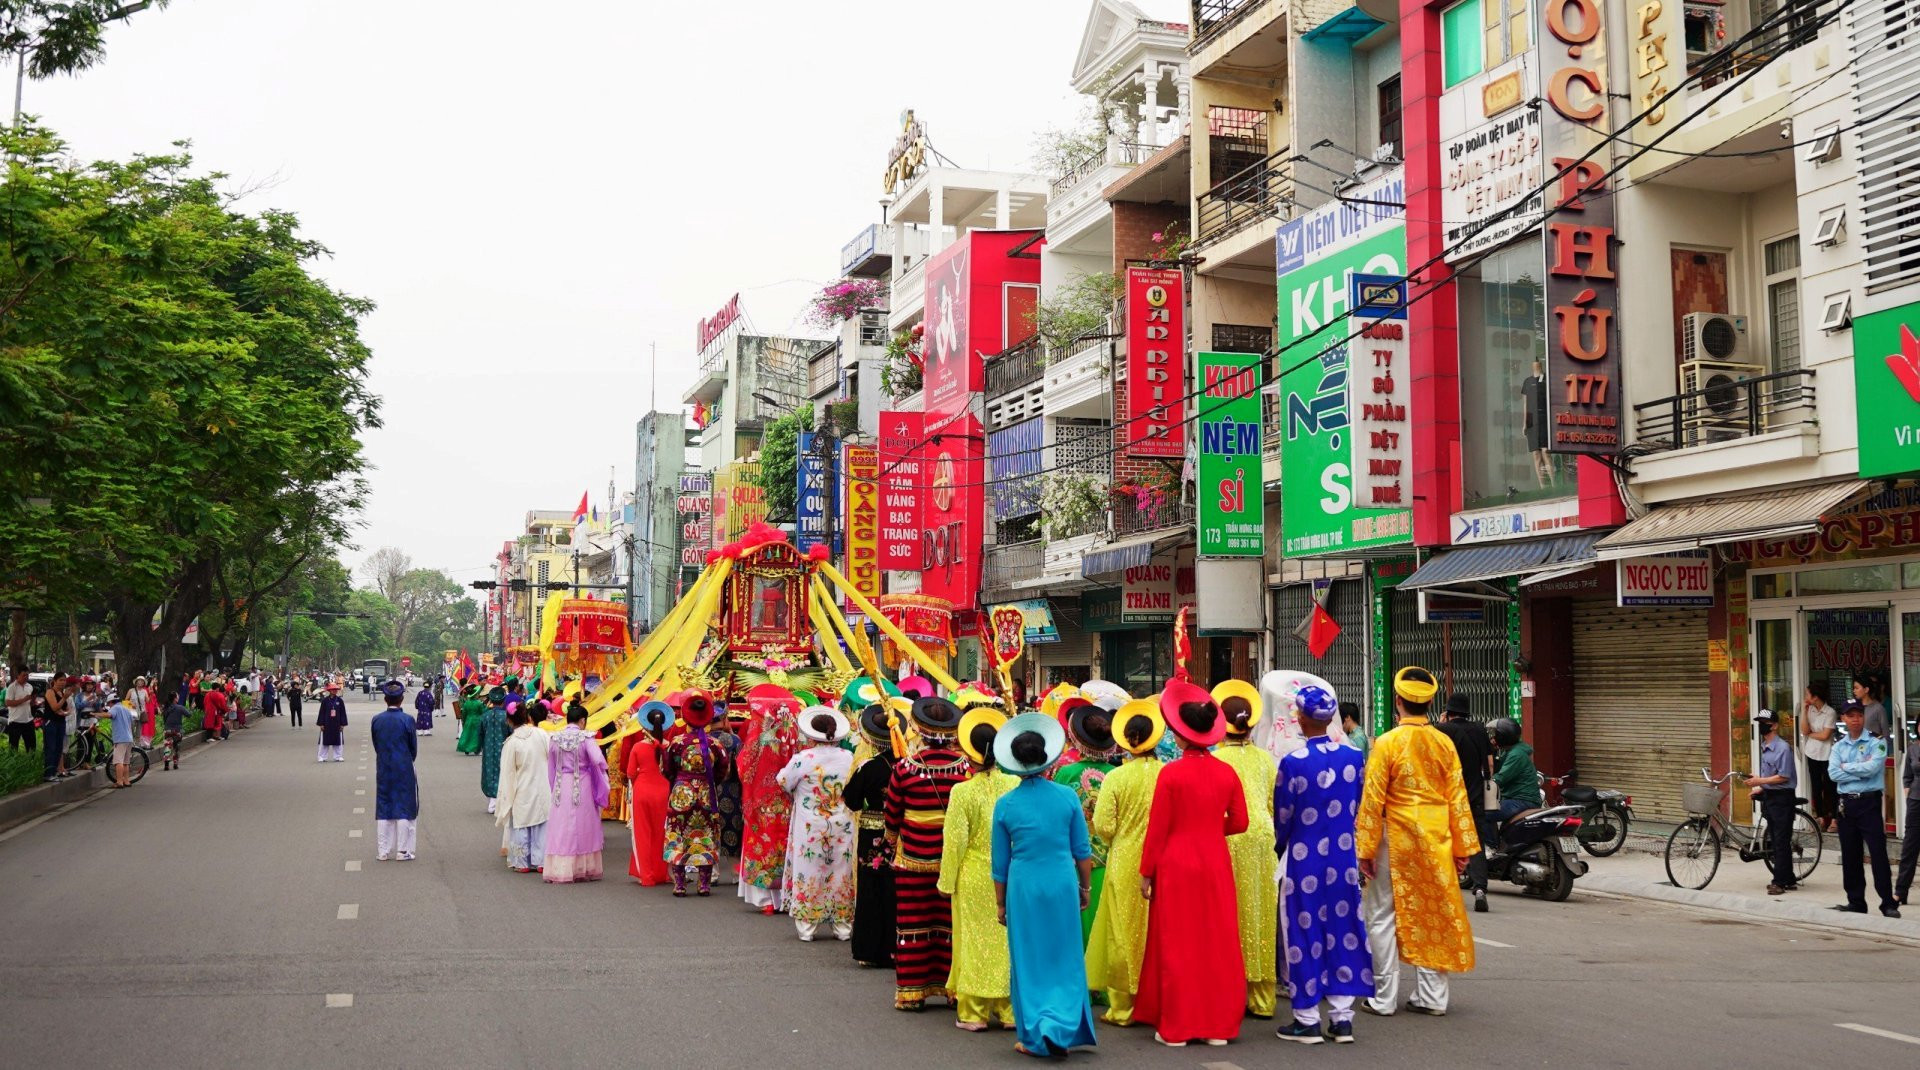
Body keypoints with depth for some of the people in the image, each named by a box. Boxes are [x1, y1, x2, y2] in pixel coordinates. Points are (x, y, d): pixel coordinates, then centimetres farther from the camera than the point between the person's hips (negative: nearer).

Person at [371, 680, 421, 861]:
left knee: (383, 808, 11)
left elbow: (376, 745, 5)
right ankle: (402, 851, 8)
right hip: (404, 770, -3)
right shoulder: (407, 720, -13)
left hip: (383, 770, 3)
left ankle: (382, 851, 14)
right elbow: (414, 748, -4)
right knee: (404, 808, 6)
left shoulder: (376, 720, -4)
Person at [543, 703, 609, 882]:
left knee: (560, 828, 5)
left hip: (561, 787, 3)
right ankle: (585, 869, 15)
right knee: (583, 827, 9)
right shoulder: (586, 737, -10)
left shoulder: (554, 738, 2)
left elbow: (551, 767, 9)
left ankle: (559, 870, 4)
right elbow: (598, 760, -21)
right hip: (582, 786, -3)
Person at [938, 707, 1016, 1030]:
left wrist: (947, 881, 0)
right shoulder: (1015, 785, -5)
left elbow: (955, 841, -10)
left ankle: (973, 1012, 11)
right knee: (1009, 939, 11)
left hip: (974, 877, -3)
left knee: (975, 940, 6)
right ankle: (1010, 1009, 17)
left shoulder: (963, 791, -13)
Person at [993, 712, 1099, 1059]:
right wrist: (1086, 887, 16)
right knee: (1064, 959, 12)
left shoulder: (1005, 805, -3)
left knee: (1028, 961, 10)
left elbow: (1000, 862, 4)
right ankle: (1059, 1029, 2)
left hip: (1023, 887, 0)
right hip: (1062, 883, 0)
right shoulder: (1068, 796, -4)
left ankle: (1034, 1037, 14)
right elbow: (1082, 850, 3)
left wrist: (1001, 903, 14)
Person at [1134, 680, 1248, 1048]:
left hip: (1176, 865, -3)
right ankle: (1218, 1024, 15)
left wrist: (1146, 873, -1)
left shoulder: (1172, 773, -13)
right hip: (1215, 865, 4)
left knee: (1177, 945, 5)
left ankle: (1176, 1027, 10)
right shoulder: (1226, 772, -2)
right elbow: (1238, 823, 5)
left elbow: (1157, 828, -9)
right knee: (1218, 943, 10)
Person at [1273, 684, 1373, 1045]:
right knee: (1342, 929, 11)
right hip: (1344, 857, 4)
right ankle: (1342, 1017, 14)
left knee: (1305, 933, 5)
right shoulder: (1354, 757, -3)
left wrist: (1279, 846, 12)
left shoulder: (1293, 763, -16)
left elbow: (1283, 817, -7)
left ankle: (1307, 1020, 11)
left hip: (1304, 861, -4)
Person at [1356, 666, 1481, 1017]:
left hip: (1396, 840, -4)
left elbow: (1372, 800, -10)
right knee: (1433, 915, 11)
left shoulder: (1387, 742, -10)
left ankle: (1384, 998, 8)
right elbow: (1457, 798, 4)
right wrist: (1463, 846, 10)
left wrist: (1366, 847, -5)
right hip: (1436, 842, 4)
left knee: (1383, 916, 6)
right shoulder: (1444, 743, 2)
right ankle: (1431, 997, 15)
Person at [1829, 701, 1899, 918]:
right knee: (1850, 856, 9)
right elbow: (1833, 773, -4)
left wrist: (1846, 766, -4)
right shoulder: (1838, 746, 10)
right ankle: (1856, 902, 18)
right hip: (1846, 804, 5)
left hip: (1870, 802, -5)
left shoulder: (1876, 742, -2)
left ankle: (1888, 904, -3)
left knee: (1878, 853, -7)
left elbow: (1872, 767, -17)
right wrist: (1861, 772, -11)